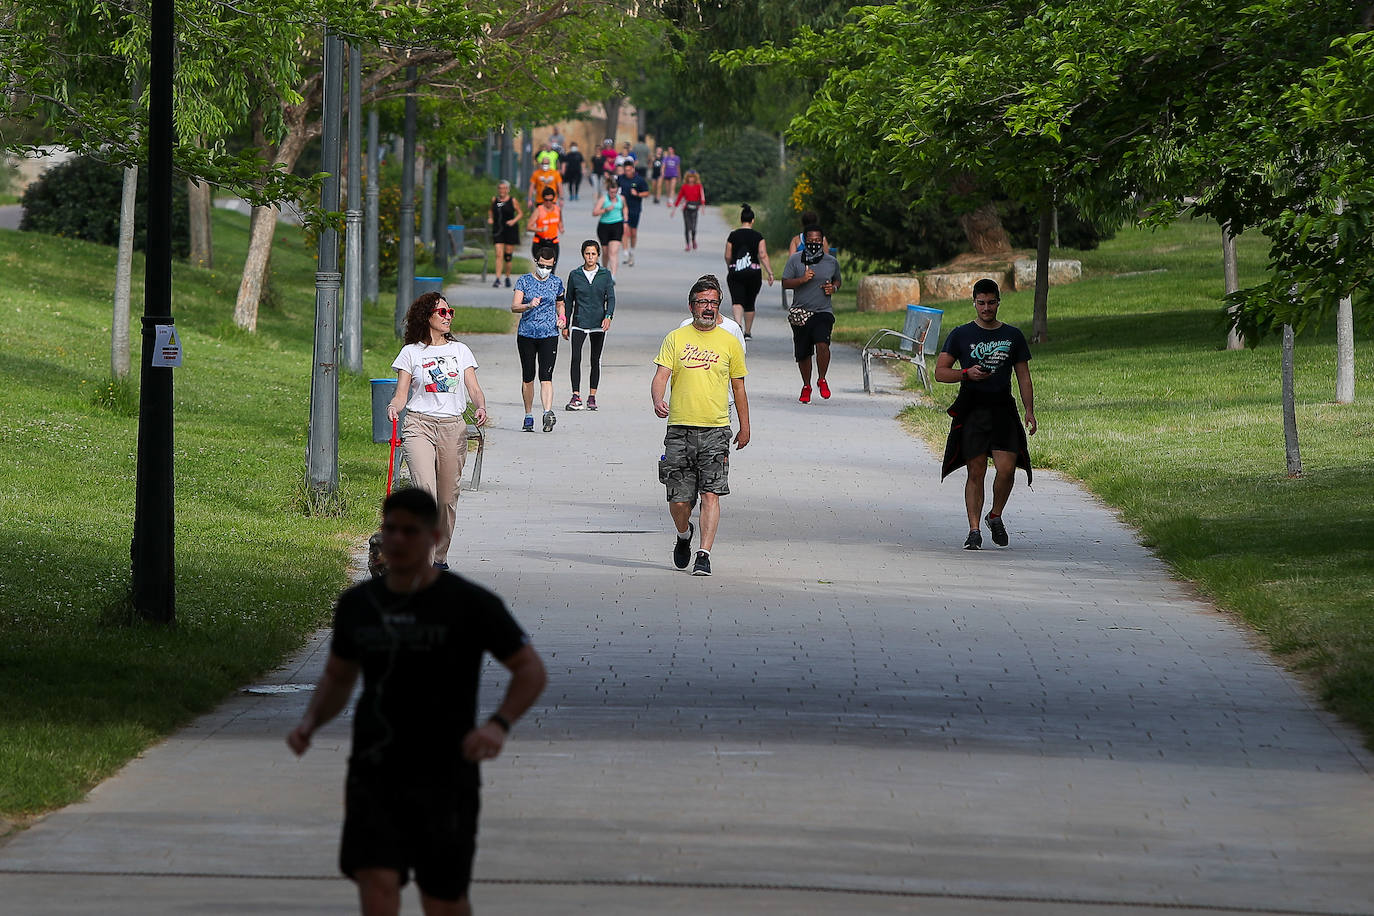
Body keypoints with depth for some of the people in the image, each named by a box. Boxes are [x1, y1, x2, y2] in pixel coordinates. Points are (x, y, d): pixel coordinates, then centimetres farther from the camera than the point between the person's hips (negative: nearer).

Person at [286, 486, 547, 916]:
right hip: (374, 775, 3)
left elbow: (531, 670, -2)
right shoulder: (357, 604, 7)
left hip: (444, 778, -2)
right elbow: (338, 676, 22)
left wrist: (499, 724, -20)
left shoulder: (469, 603, -6)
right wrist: (310, 722, 2)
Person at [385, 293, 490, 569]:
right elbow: (401, 393, 4)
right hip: (419, 425, -3)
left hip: (453, 427, 3)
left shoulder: (460, 351, 14)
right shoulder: (411, 353, 7)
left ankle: (440, 555, 20)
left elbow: (474, 388, 8)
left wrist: (481, 408, -13)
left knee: (448, 497, 4)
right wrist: (394, 407, -19)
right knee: (426, 490, -20)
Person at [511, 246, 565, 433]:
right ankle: (528, 416, 17)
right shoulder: (524, 281, 1)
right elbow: (514, 307, -8)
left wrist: (561, 317, 2)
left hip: (549, 335, 0)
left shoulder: (556, 282, 7)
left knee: (546, 376, -14)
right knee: (528, 377, 6)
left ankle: (548, 413, -26)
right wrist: (529, 305, -28)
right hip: (526, 334, 0)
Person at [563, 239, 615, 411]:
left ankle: (592, 397, 15)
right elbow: (569, 300, 10)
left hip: (598, 325, 0)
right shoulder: (575, 275, 4)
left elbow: (611, 298, -1)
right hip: (579, 323, 0)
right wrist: (565, 325, 9)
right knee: (576, 358, -13)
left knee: (595, 360, 7)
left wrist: (608, 316, -19)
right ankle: (576, 396, -13)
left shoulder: (605, 274, 3)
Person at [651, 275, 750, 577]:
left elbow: (738, 387, 16)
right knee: (679, 500, 3)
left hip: (716, 430, 0)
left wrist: (745, 427, 16)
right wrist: (658, 401, -24)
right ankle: (684, 534, 34)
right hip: (680, 430, 0)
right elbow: (661, 375, -3)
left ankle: (704, 555, -12)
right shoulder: (676, 339, 5)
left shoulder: (730, 342, 8)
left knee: (711, 494, -13)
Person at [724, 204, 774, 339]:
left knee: (737, 301, -6)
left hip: (735, 272, -1)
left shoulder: (733, 236, -1)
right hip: (753, 273, 1)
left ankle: (737, 324, -33)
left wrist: (729, 269, 24)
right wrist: (770, 273, -5)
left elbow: (728, 256, 5)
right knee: (750, 303, 15)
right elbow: (763, 256, -8)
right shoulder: (758, 236, -3)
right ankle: (748, 332, 25)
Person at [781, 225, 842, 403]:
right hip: (800, 313, 1)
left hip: (823, 311, -1)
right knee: (803, 353, 8)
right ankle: (806, 386, 30)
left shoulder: (831, 262, 6)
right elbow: (785, 283, 0)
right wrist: (802, 279, -17)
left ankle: (822, 380, -3)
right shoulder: (795, 260, 1)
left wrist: (833, 288, -1)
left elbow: (837, 280, 22)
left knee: (822, 343, -24)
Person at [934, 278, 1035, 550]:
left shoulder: (1013, 335, 12)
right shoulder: (961, 335, 6)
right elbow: (940, 372, 3)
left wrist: (1029, 411, 4)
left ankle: (996, 516, 14)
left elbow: (1024, 377, 14)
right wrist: (967, 373, -14)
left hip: (1003, 410, 1)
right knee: (976, 472, -5)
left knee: (1007, 469, -11)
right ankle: (974, 530, -1)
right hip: (972, 412, -1)